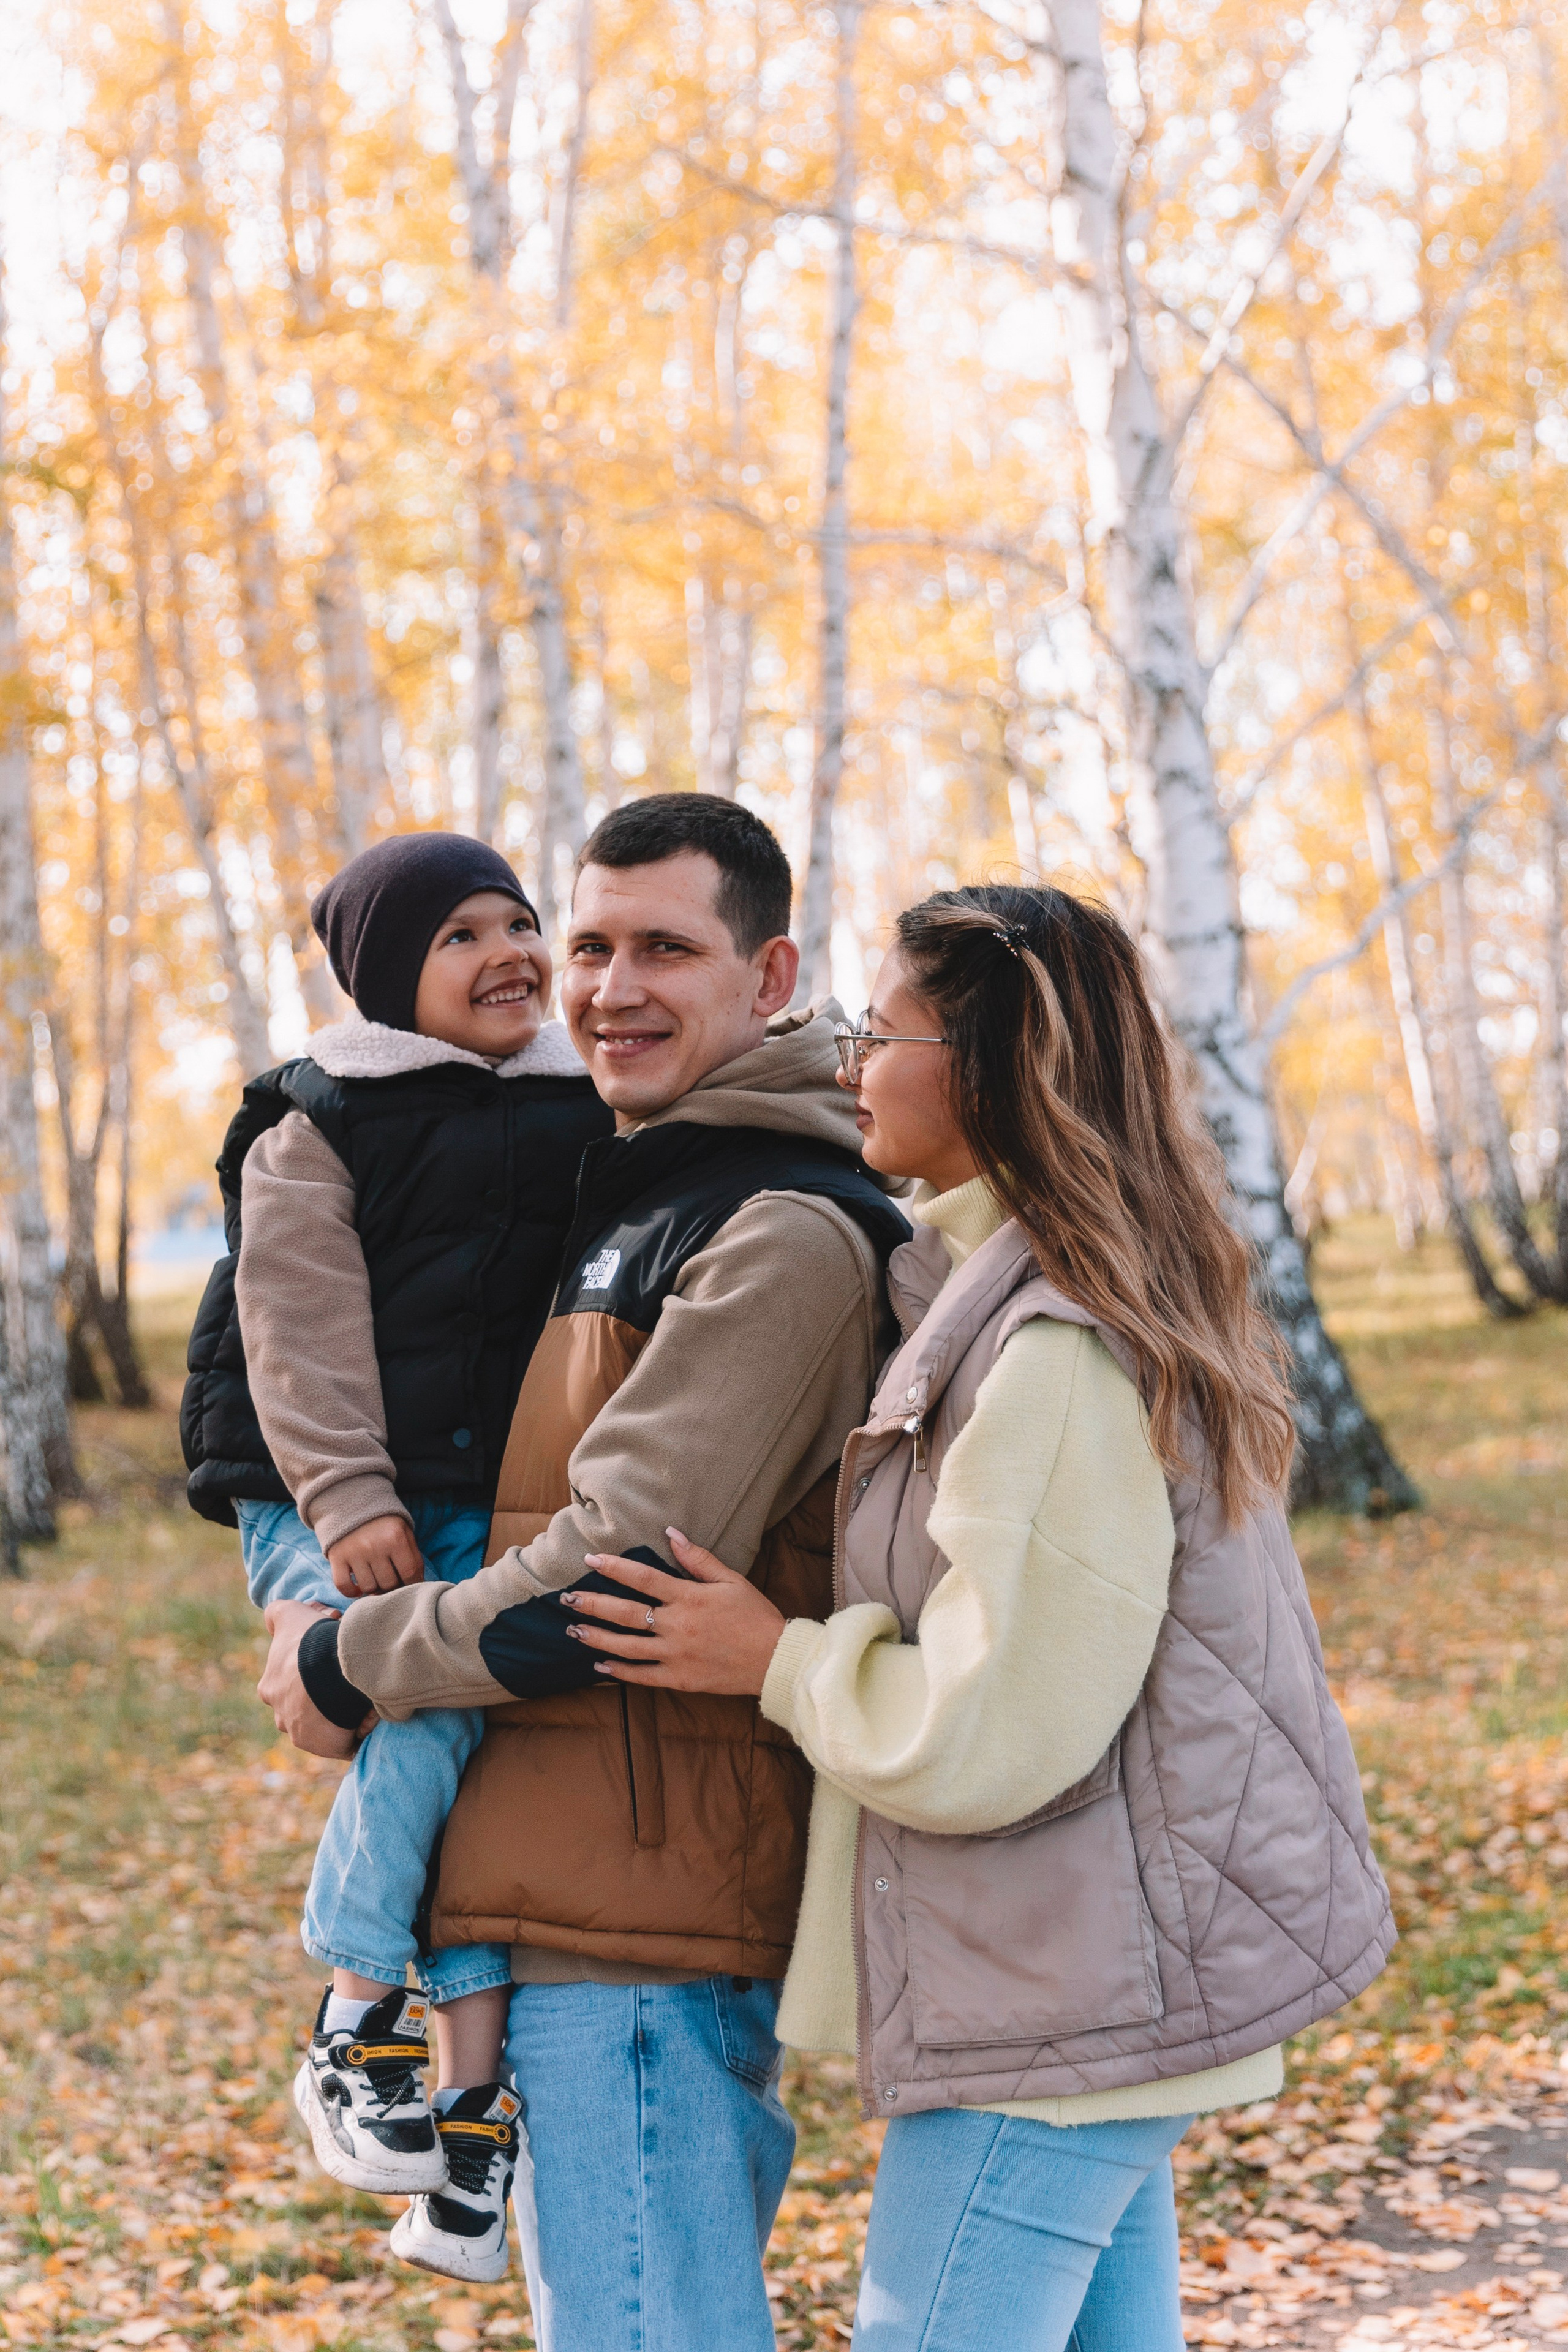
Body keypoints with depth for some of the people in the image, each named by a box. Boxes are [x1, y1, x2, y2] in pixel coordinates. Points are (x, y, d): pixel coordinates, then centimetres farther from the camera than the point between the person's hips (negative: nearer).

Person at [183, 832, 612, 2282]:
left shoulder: (588, 1116, 15)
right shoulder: (315, 1130, 1)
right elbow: (304, 1331, -7)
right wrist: (348, 1503, -17)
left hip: (510, 1509, 4)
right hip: (331, 1512, -4)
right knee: (431, 1697, -27)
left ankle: (473, 2100, 1)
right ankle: (355, 2031, -13)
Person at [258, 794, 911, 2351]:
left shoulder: (781, 1236, -16)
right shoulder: (634, 1195, 16)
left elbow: (619, 1572, -20)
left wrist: (348, 1662, -8)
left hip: (640, 1903, -10)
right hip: (593, 1890, 10)